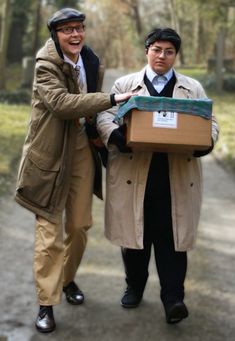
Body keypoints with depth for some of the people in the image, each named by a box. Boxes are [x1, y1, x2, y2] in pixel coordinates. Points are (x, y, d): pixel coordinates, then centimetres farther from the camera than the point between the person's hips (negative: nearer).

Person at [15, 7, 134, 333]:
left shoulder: (93, 65, 7)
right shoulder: (46, 65, -13)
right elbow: (60, 102, -29)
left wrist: (99, 134, 3)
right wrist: (113, 99, -30)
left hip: (82, 148, 6)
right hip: (52, 153, -6)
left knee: (79, 225, 13)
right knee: (50, 230, -4)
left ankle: (67, 279, 36)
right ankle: (46, 303, 6)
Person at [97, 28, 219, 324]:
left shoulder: (193, 88, 14)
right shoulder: (124, 84, 11)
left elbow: (210, 123, 9)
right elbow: (105, 116, 1)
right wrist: (116, 136, -20)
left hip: (177, 176, 0)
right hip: (133, 174, 0)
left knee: (171, 238, -1)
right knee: (134, 233, 9)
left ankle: (173, 298, 3)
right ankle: (134, 287, 27)